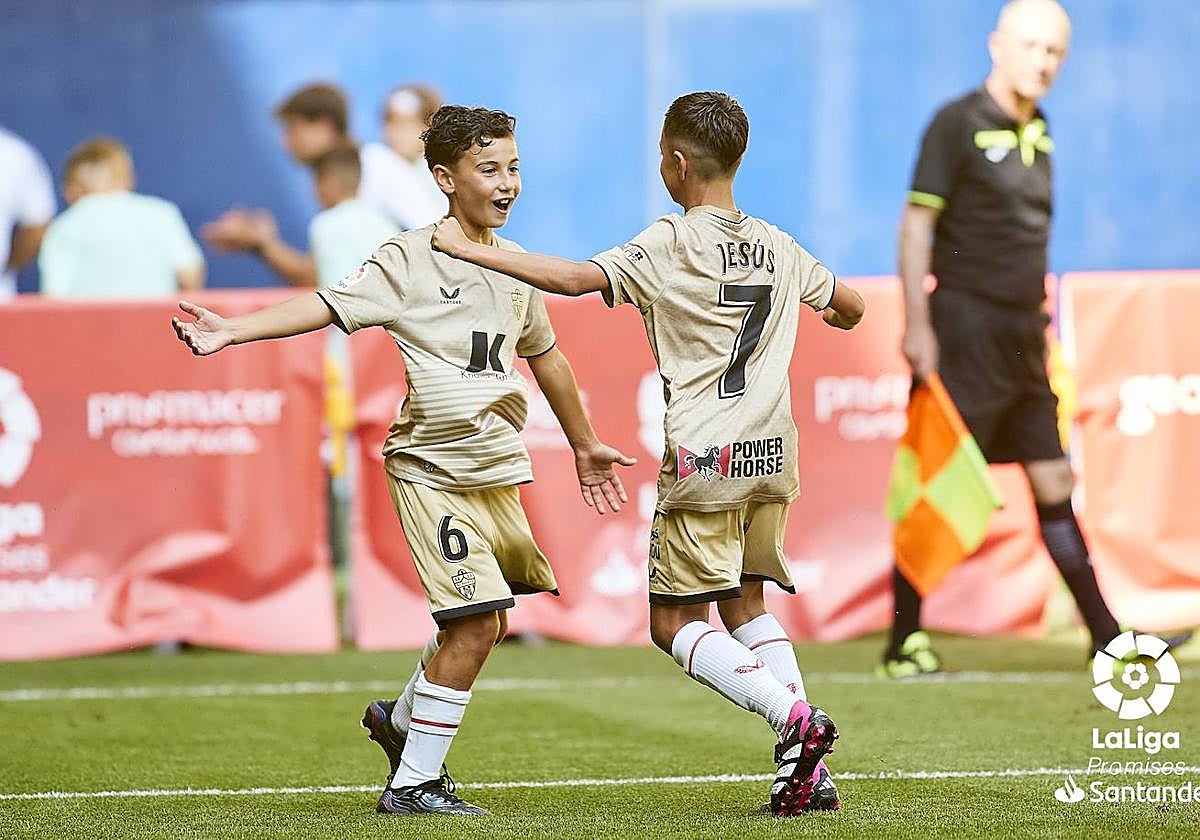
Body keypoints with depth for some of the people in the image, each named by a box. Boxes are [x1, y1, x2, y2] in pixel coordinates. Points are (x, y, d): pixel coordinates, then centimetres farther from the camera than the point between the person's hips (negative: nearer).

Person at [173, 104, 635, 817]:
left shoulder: (515, 265, 12)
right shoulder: (410, 260, -8)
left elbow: (545, 356, 25)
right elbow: (331, 304, -18)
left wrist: (585, 445, 34)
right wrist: (234, 330, -32)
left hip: (499, 473, 7)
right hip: (434, 470, -7)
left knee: (486, 619, 14)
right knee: (474, 622, -13)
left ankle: (403, 717, 40)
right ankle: (412, 783, -3)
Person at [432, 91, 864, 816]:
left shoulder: (671, 246, -9)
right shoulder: (779, 248, 10)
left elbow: (579, 278, -23)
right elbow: (850, 307, 25)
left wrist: (472, 251, -16)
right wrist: (834, 312, 50)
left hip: (705, 460, -6)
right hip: (773, 457, 6)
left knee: (676, 622, 2)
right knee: (745, 604, 18)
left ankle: (793, 717, -18)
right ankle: (811, 770, 7)